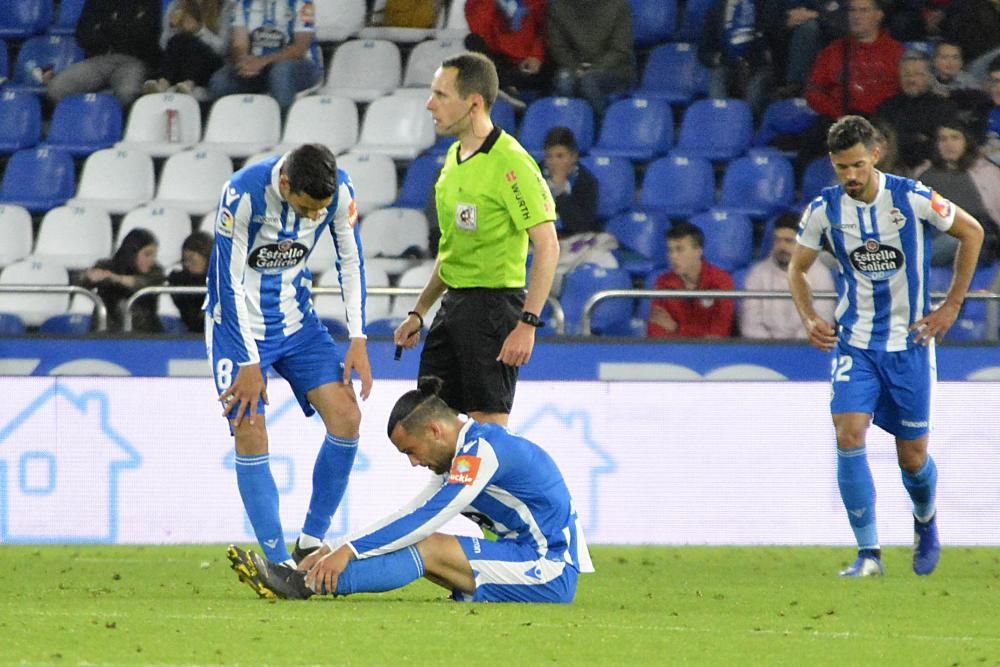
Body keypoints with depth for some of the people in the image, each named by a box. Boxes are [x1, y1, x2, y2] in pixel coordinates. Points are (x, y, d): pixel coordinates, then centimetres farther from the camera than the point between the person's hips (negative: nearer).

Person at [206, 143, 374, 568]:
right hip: (240, 323, -4)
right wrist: (248, 364, -19)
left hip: (297, 322, 4)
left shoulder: (339, 191, -15)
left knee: (346, 418, -7)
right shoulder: (243, 194, -28)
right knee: (251, 436, -13)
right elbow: (230, 282, -21)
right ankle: (279, 564, -7)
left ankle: (310, 545, 5)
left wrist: (357, 341, -4)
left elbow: (351, 261, 1)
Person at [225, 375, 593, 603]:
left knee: (429, 549, -18)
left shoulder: (483, 450, -15)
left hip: (549, 574, -9)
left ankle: (304, 583, -23)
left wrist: (350, 550, -22)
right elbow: (411, 515, 15)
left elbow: (426, 518, -21)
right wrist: (338, 549, 6)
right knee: (419, 545, -1)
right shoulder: (461, 456, 16)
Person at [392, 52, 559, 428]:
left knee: (488, 425, -6)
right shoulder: (454, 157, 13)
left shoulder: (509, 163, -16)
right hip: (453, 304, 9)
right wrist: (419, 312, 21)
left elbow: (547, 246, -19)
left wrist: (528, 323, -25)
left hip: (494, 304, -9)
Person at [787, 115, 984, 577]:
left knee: (912, 457, 5)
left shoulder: (912, 199, -12)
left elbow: (971, 232, 2)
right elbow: (797, 268, 9)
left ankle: (925, 521, 39)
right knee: (849, 436, -19)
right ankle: (868, 553, -12)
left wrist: (951, 306, -1)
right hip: (854, 343, 1)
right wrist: (809, 320, -9)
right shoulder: (824, 209, -6)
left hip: (909, 342, -1)